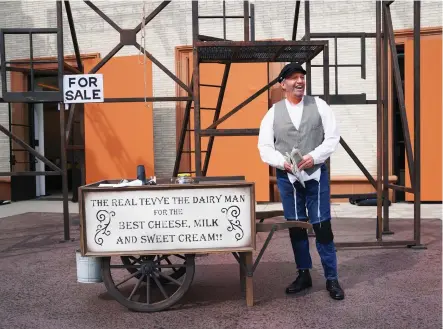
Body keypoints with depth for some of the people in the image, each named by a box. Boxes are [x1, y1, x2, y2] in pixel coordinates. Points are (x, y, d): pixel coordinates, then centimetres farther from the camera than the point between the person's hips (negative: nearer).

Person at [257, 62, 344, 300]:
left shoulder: (318, 105, 3)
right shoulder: (273, 112, 4)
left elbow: (333, 137, 0)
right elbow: (264, 146, 1)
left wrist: (313, 157, -15)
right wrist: (283, 162, -16)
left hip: (316, 175, -1)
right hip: (287, 177, 1)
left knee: (322, 226, 0)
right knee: (295, 226, 10)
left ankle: (331, 278, 13)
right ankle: (304, 274, 26)